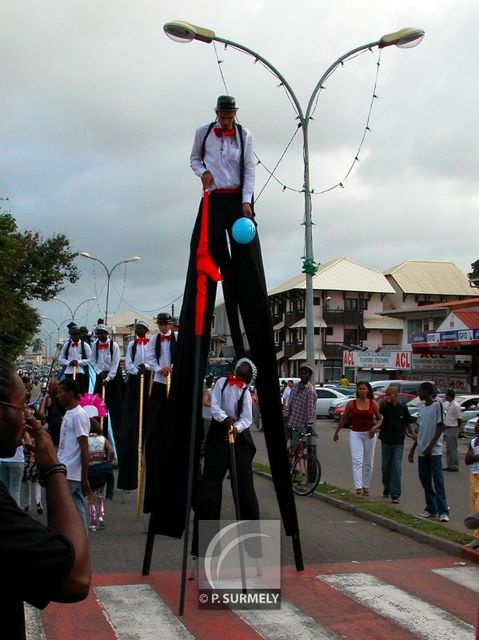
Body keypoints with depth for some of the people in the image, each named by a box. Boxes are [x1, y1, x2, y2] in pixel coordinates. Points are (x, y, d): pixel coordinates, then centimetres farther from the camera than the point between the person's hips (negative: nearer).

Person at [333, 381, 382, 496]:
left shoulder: (373, 403, 1)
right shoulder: (351, 404, 0)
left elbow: (380, 419, 5)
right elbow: (343, 419, 10)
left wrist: (375, 427, -14)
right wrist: (336, 432, 16)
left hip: (369, 434, 1)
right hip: (355, 434, -1)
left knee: (368, 463, 8)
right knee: (357, 461, -13)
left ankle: (366, 486, 22)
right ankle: (358, 488, -19)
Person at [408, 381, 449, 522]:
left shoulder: (437, 405, -5)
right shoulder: (421, 409, 15)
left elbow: (440, 427, -10)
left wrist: (430, 446, -15)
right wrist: (413, 450, 17)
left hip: (434, 451, -7)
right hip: (422, 451, 7)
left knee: (438, 480, -9)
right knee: (424, 480, 8)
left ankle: (443, 511, -10)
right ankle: (431, 508, 17)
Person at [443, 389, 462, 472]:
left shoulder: (455, 405, -16)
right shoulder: (449, 404, 13)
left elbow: (459, 419, -14)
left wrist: (458, 429, -5)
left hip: (453, 429, -10)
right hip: (447, 428, 10)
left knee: (453, 448, -5)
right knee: (448, 448, 13)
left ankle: (454, 466, 1)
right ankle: (449, 465, 20)